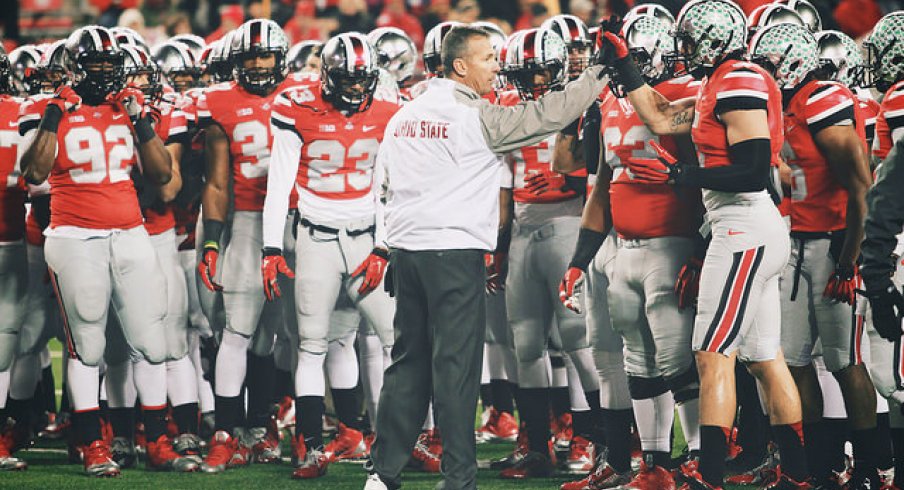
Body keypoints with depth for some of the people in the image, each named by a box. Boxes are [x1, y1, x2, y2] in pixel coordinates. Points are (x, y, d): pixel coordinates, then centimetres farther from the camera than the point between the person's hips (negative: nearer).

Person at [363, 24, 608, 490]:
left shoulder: (403, 117, 14)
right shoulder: (476, 117, -8)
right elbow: (544, 116, -7)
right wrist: (599, 75, 1)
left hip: (406, 248, 7)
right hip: (455, 250, -7)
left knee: (409, 360, 12)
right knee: (456, 366, -4)